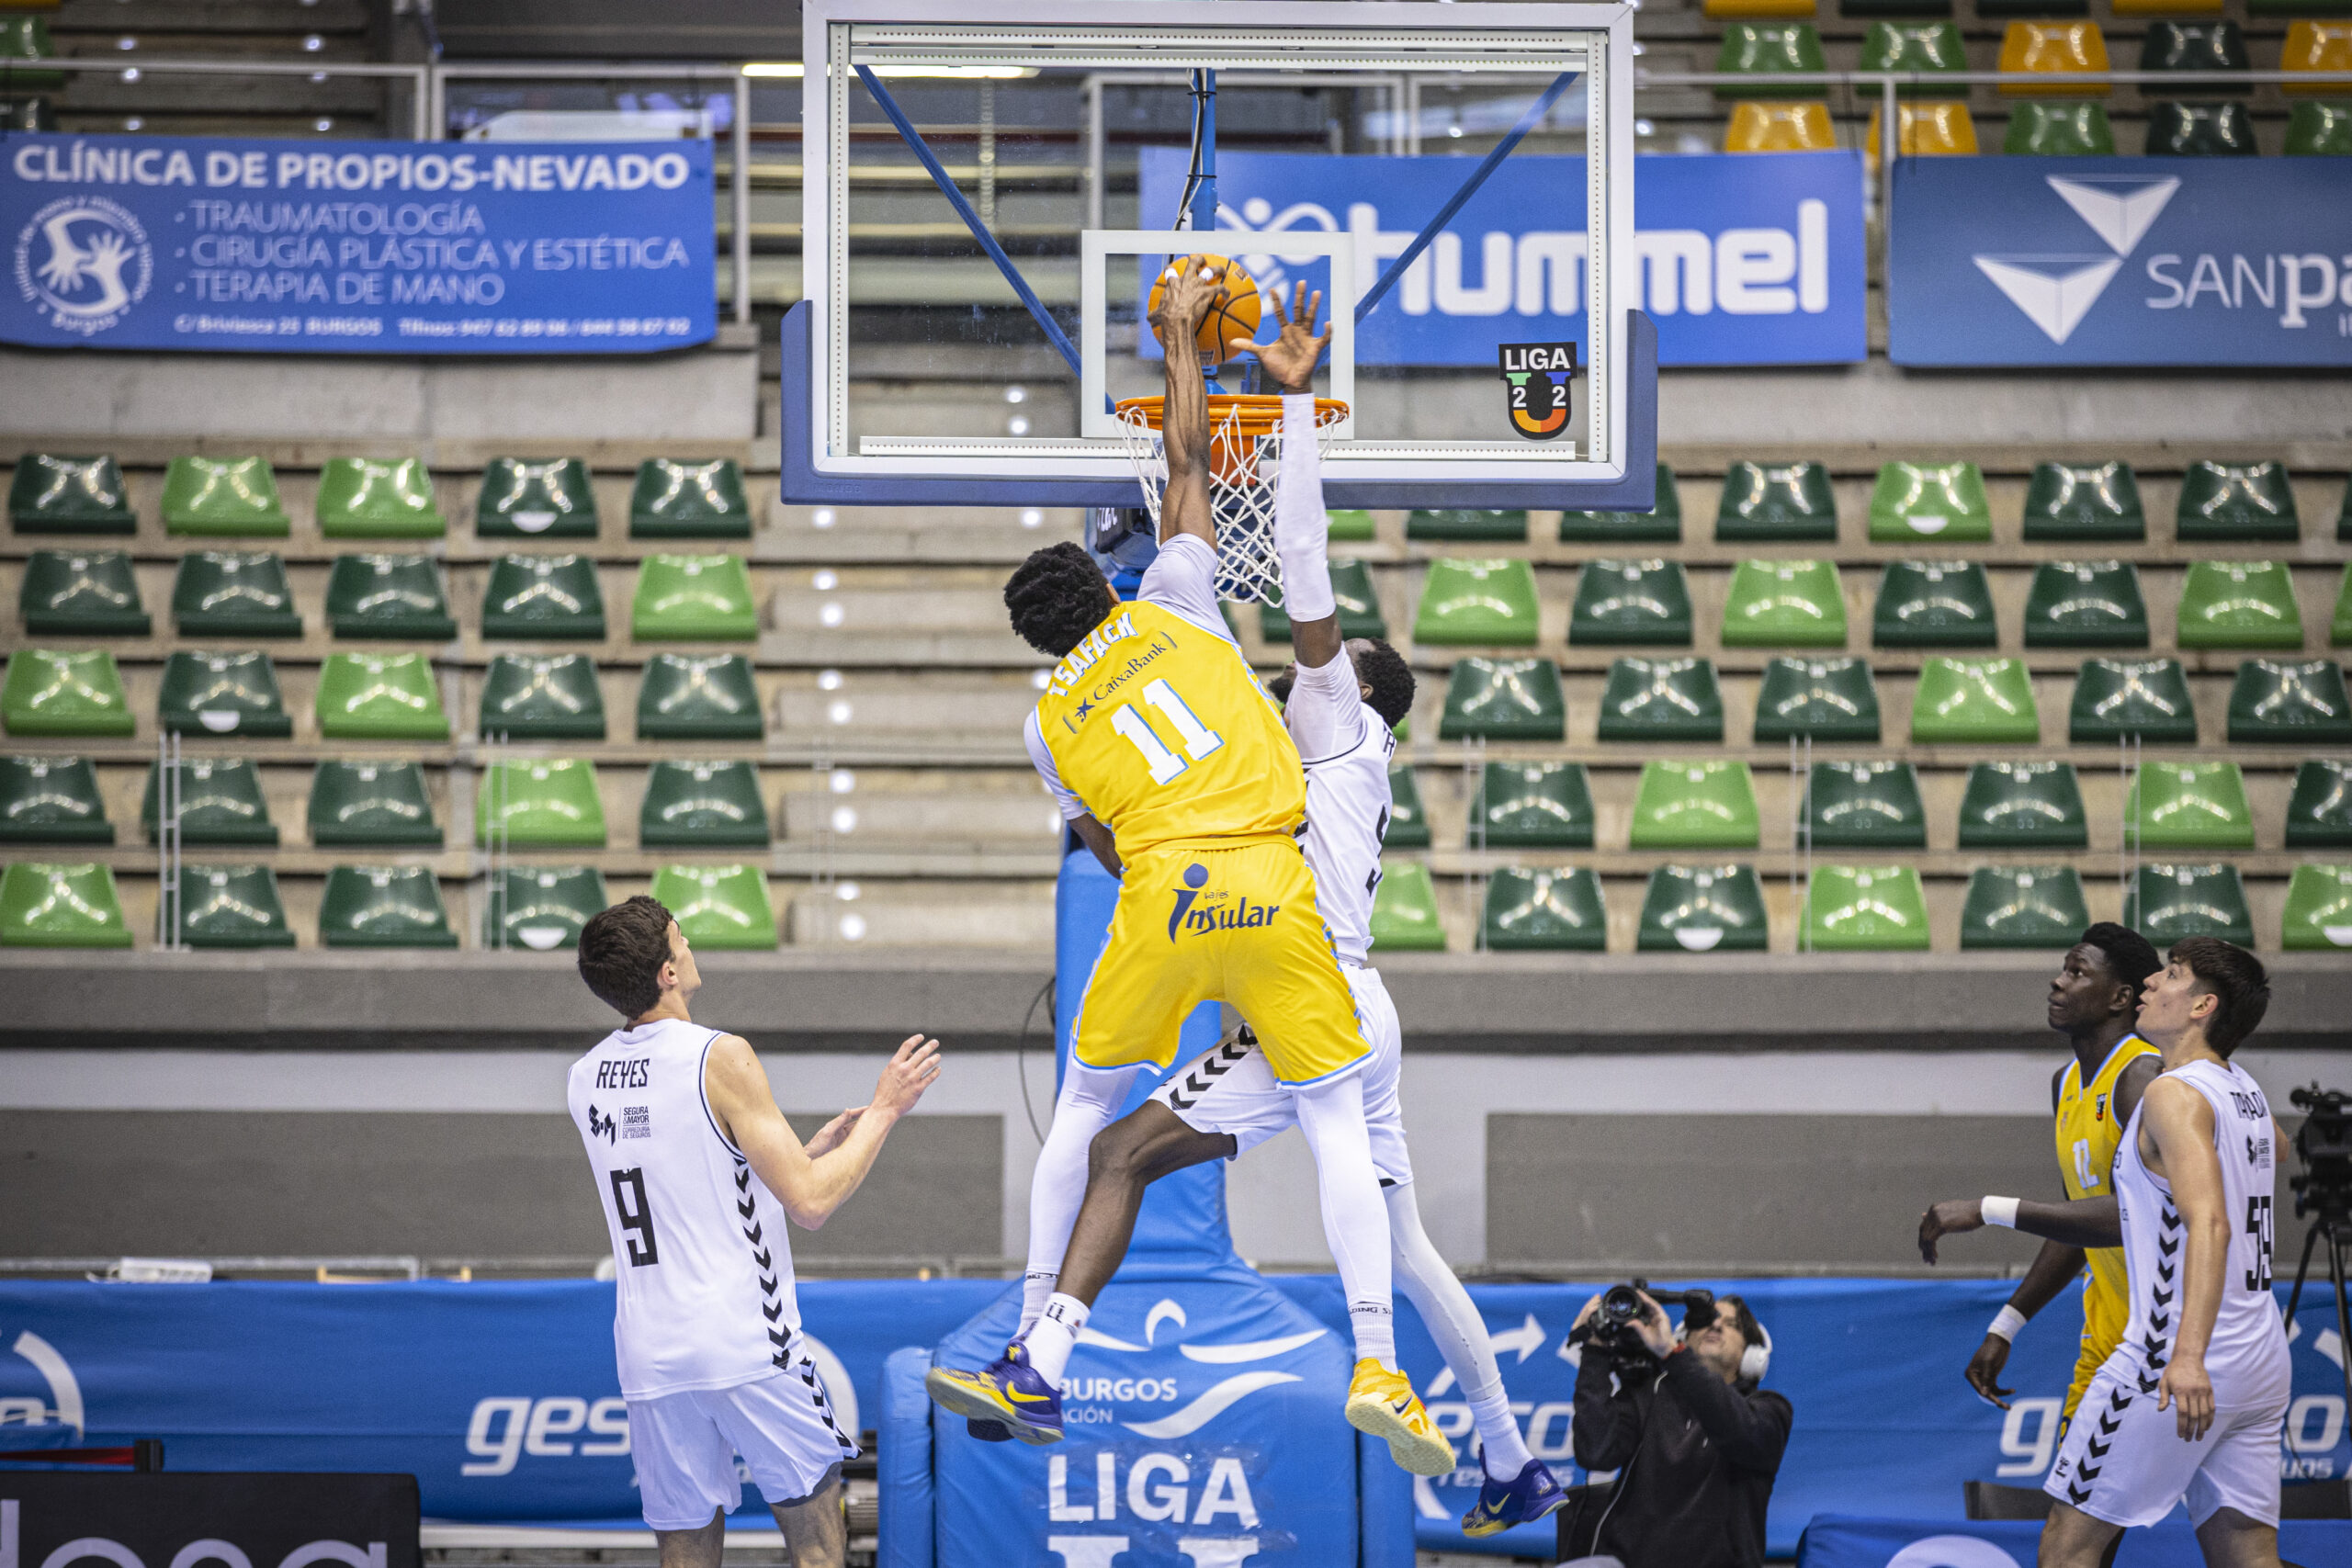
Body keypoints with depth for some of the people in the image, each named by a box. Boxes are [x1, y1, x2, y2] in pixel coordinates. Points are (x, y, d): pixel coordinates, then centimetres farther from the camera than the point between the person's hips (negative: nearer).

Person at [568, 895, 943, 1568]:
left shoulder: (585, 1079, 10)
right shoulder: (720, 1058, -12)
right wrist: (883, 1111, 1)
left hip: (650, 1354, 6)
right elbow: (810, 1201, -12)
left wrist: (815, 1146, 25)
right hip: (746, 1346, -6)